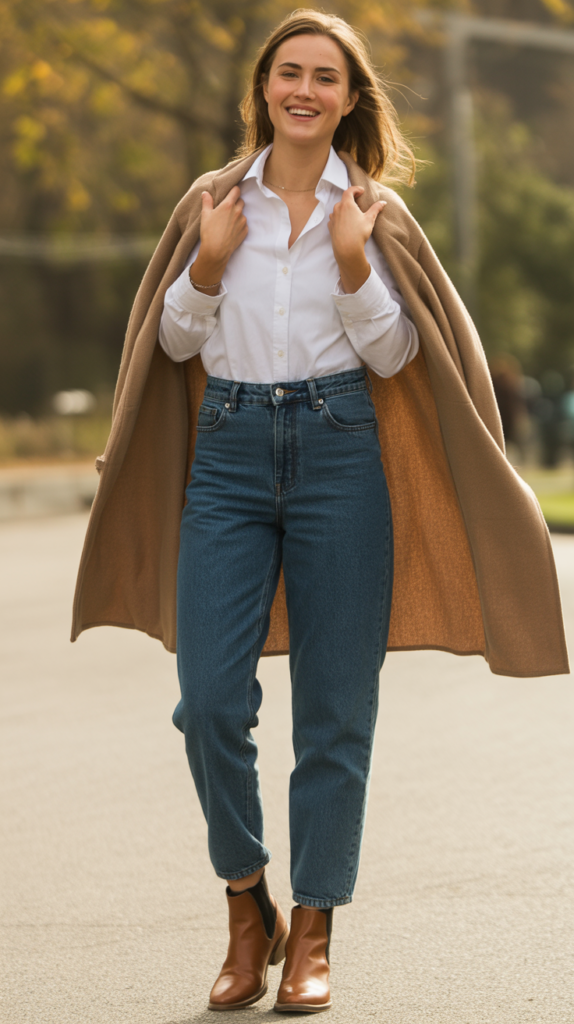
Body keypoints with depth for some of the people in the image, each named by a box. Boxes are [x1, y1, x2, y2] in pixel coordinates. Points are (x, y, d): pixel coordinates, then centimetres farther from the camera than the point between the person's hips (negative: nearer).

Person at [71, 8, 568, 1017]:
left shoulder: (374, 211, 5)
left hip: (339, 451, -1)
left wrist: (354, 263, -12)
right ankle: (247, 908, 11)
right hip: (228, 452, 1)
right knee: (209, 697, -9)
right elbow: (176, 341, 10)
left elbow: (393, 355, 1)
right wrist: (208, 264, -6)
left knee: (335, 707, 1)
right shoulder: (215, 200, 8)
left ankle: (311, 934, 12)